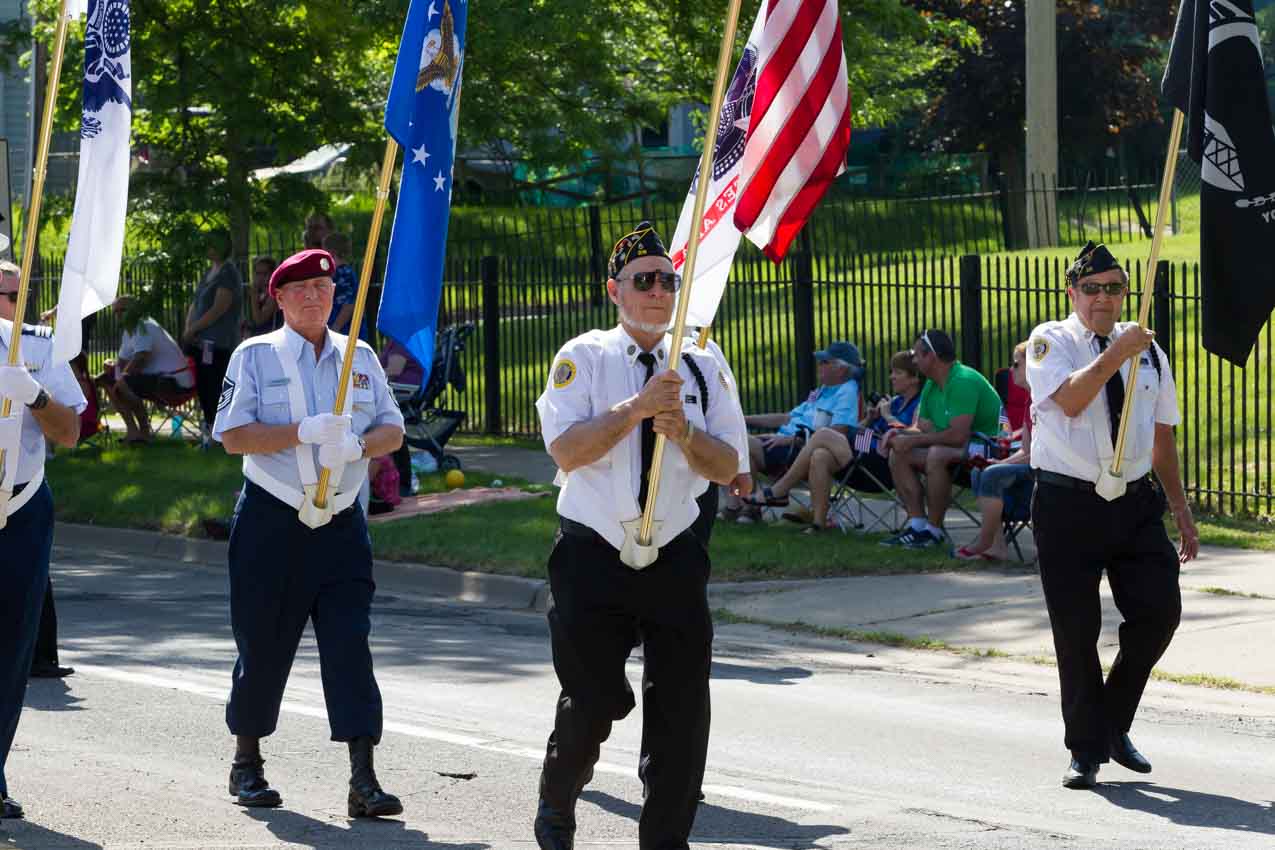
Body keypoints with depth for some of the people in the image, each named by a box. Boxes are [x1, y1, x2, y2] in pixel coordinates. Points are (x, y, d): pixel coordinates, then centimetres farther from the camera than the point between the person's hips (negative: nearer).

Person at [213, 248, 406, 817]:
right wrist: (304, 433, -19)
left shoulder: (359, 357, 12)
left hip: (341, 523, 2)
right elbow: (232, 435, -8)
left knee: (350, 643, -7)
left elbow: (392, 430, 11)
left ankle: (363, 779, -11)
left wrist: (357, 446, -11)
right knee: (263, 646, 5)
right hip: (271, 521, -2)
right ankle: (247, 764, 23)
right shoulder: (254, 356, 1)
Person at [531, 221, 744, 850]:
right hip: (593, 555, -3)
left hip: (675, 557, 3)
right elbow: (565, 449, -13)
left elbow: (727, 467, 4)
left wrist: (683, 429, -14)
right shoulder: (583, 357, -1)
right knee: (592, 701, -2)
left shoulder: (702, 368, 8)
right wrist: (638, 405, -20)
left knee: (682, 709, -2)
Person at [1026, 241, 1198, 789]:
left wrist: (1180, 508, 13)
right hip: (1068, 503, -3)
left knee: (1160, 611, -6)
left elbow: (1162, 438, 15)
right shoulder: (1050, 342, -2)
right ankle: (1086, 749, 15)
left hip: (1136, 503, 3)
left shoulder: (1148, 351, 11)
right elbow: (1070, 399, -22)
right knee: (1076, 630, 1)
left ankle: (1114, 723, 17)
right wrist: (1115, 355, -32)